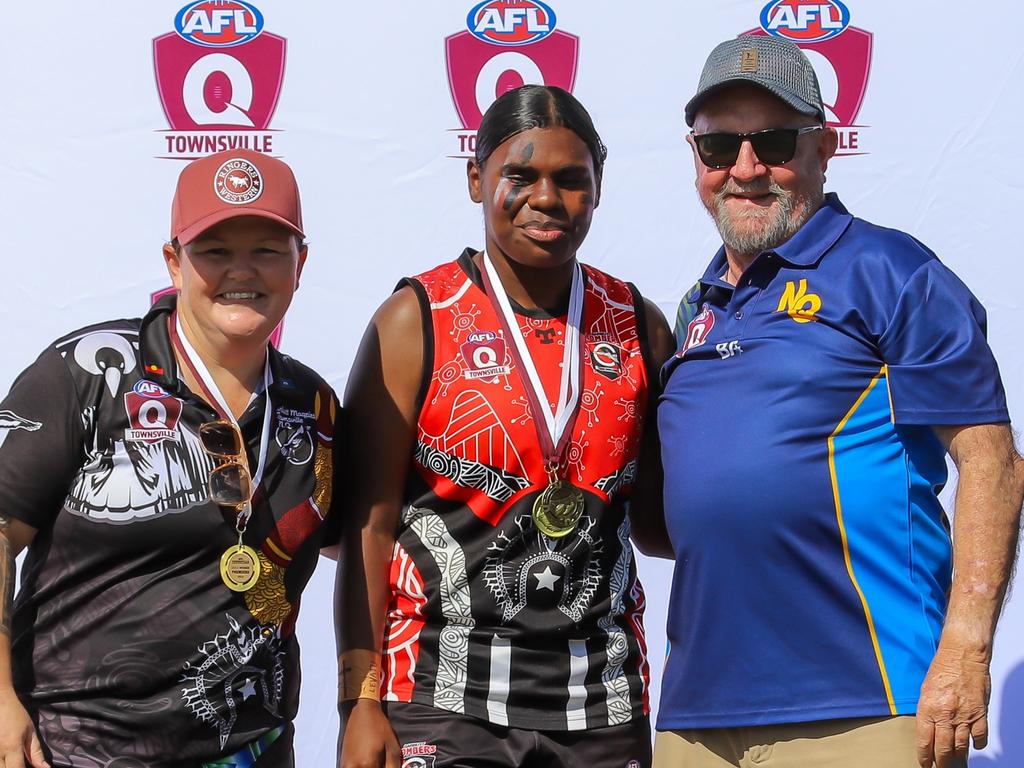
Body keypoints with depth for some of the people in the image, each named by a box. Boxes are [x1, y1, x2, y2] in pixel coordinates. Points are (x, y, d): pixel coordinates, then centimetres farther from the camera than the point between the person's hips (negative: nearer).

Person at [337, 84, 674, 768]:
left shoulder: (639, 327, 6)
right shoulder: (416, 321, -3)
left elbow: (655, 522, 11)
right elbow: (368, 524, -5)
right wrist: (360, 699, -10)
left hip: (603, 701, 3)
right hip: (444, 694, -3)